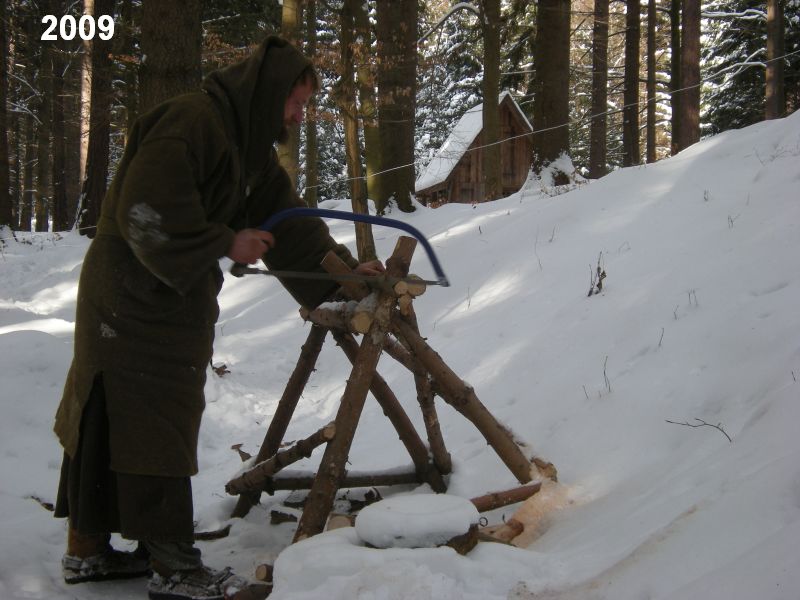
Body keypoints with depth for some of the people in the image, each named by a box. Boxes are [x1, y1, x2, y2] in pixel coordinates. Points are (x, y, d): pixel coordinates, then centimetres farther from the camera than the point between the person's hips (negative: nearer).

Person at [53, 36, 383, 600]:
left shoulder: (252, 146, 14)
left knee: (109, 418, 13)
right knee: (155, 424, -6)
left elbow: (289, 220, 16)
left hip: (179, 297, 10)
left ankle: (89, 549, 20)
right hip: (135, 295, -10)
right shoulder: (190, 120, -18)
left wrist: (344, 270, 9)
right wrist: (226, 241, -17)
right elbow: (146, 212, -25)